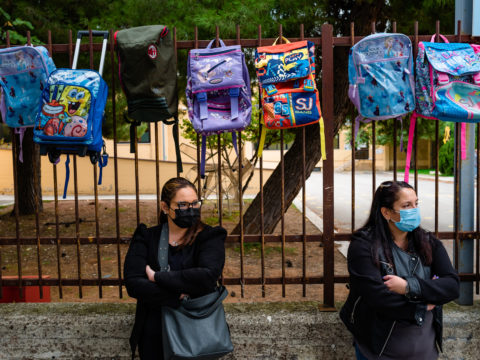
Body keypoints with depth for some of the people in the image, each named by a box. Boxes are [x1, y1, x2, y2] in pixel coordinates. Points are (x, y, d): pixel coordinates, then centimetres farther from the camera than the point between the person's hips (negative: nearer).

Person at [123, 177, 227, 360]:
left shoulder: (210, 237, -7)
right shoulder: (146, 238, -1)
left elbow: (207, 276, -24)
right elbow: (133, 284, -11)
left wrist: (157, 277, -17)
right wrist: (178, 296, -21)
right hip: (155, 333, 2)